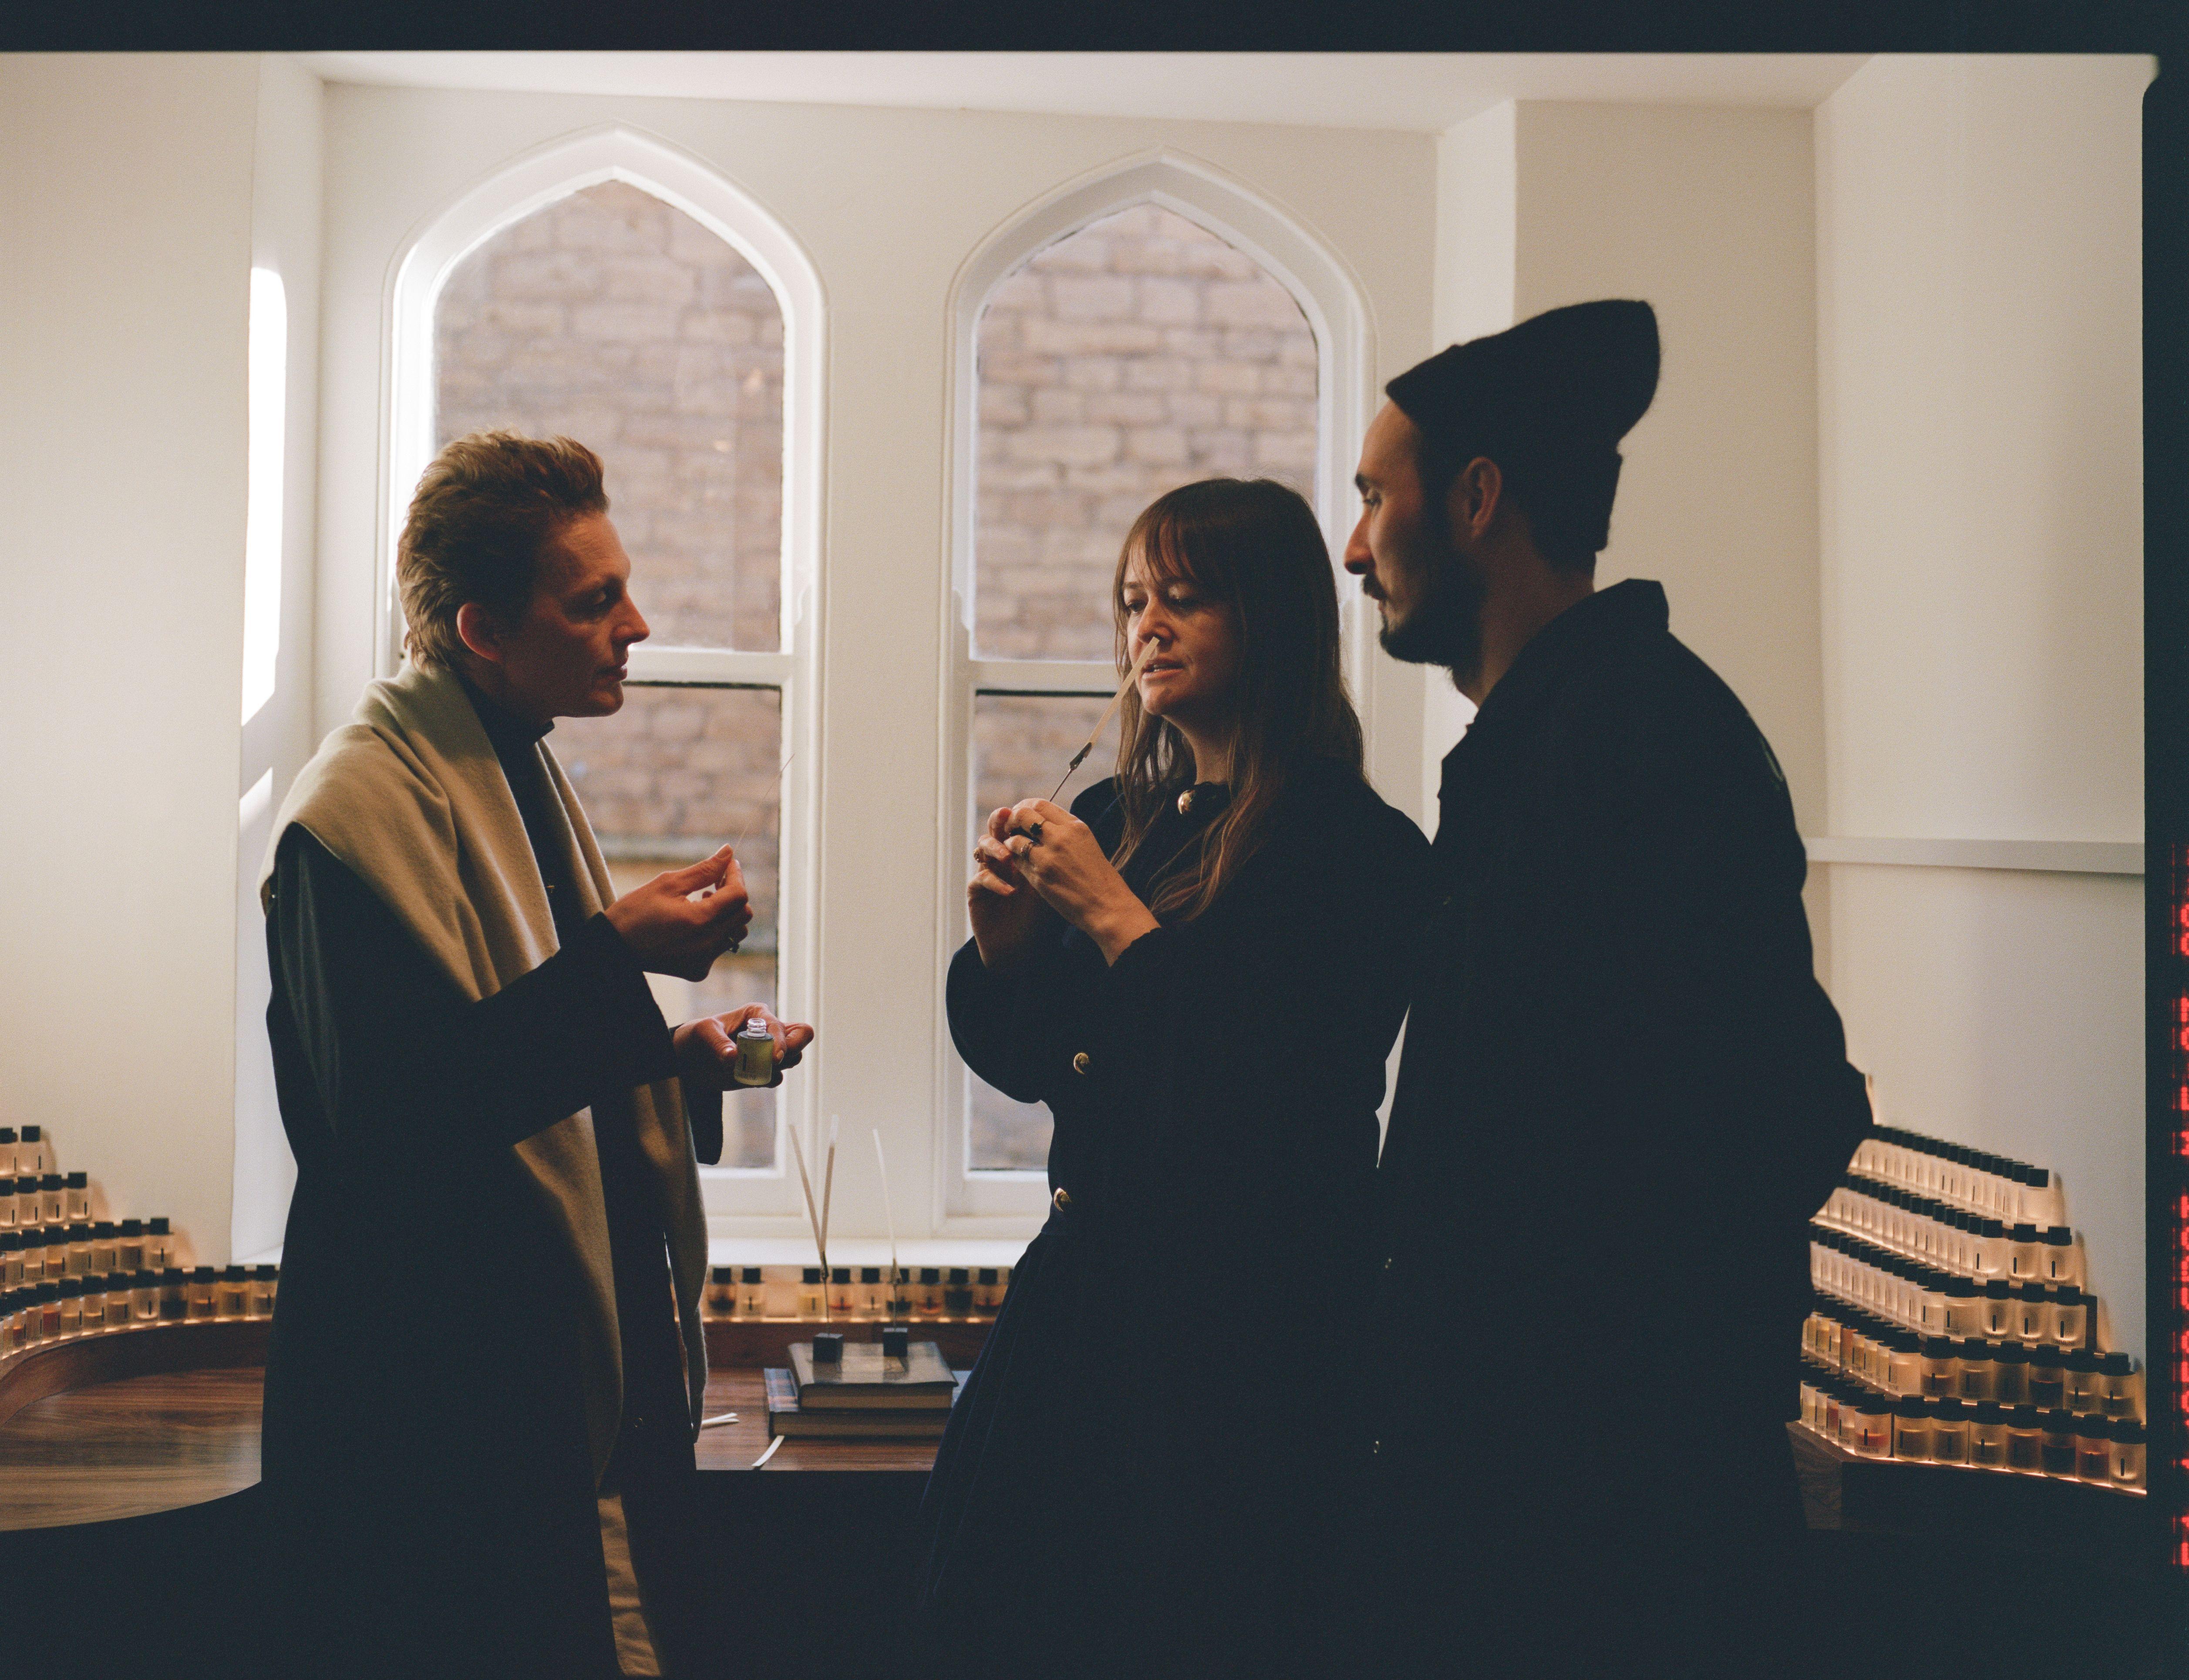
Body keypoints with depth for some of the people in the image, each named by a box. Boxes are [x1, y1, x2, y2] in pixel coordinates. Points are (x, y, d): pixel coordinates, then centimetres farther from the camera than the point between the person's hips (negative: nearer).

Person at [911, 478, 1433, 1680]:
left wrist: (1118, 921, -18)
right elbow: (1025, 1063, 15)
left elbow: (1291, 1093, -22)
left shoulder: (1357, 848, -11)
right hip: (1088, 1277, 6)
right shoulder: (1113, 818, 8)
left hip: (1247, 1318, -6)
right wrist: (1001, 942, -5)